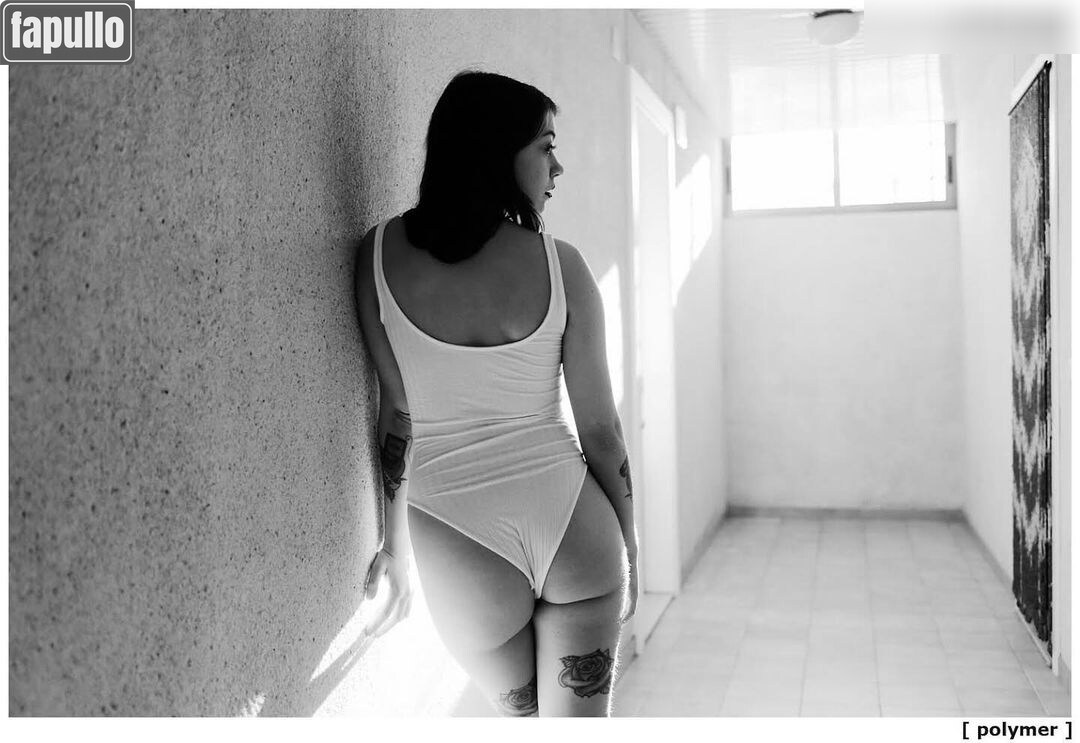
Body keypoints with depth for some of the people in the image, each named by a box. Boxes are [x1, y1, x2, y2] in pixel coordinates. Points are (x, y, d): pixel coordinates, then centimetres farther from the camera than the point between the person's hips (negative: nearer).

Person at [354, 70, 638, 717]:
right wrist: (628, 549, 11)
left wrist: (397, 542, 8)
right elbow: (601, 431, -3)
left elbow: (398, 412, -3)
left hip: (457, 541, 2)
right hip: (571, 520, -1)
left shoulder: (380, 253, -5)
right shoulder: (559, 264, -8)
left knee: (525, 714, 25)